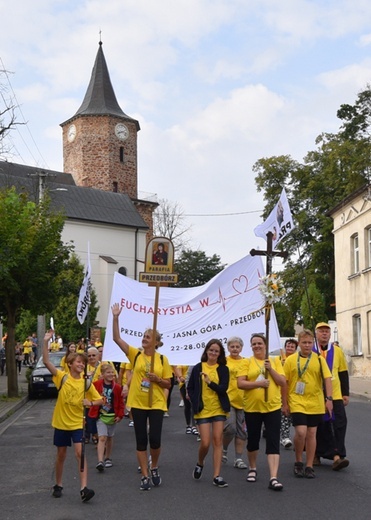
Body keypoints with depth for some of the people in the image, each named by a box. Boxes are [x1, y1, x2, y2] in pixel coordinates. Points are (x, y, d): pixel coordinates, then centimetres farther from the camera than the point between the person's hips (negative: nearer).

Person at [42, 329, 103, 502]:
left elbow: (100, 400, 5)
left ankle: (84, 488, -15)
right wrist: (46, 341, -28)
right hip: (61, 422, 0)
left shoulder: (86, 382, -3)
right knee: (61, 455, 12)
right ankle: (58, 485, 30)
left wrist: (90, 403, -16)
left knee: (80, 452, -13)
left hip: (78, 423, 0)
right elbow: (46, 361, -18)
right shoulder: (62, 377, -6)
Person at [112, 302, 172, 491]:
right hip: (138, 403, 1)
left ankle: (154, 468, 23)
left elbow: (168, 384, 5)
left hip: (156, 404, -1)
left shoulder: (162, 359, 1)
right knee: (141, 440, 4)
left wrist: (157, 379, -16)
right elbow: (116, 338, -8)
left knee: (155, 439, -5)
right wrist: (116, 317, -16)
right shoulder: (135, 354, 1)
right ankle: (145, 476, 15)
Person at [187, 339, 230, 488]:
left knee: (217, 441, -1)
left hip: (219, 409, 1)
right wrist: (195, 402, -4)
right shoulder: (198, 368, 2)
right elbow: (190, 388, 7)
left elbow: (223, 388, -10)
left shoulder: (223, 369, 2)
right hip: (203, 410, -1)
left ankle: (216, 476, 5)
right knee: (205, 443, -5)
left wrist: (210, 382, -24)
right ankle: (200, 463, 27)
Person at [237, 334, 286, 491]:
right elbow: (240, 383, -9)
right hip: (252, 407, 0)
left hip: (272, 407, 0)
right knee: (253, 441, 15)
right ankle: (252, 469, 37)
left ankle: (273, 478, -9)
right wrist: (258, 383, -20)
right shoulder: (247, 362, 0)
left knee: (273, 443, -6)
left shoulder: (275, 361, 6)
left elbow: (283, 382, 0)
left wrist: (270, 369, -12)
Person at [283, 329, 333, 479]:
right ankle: (298, 462, 9)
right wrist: (285, 403, 1)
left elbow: (327, 379, 0)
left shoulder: (319, 359, 2)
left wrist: (329, 399, -10)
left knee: (311, 434, 7)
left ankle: (309, 466, 18)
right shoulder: (291, 360, 0)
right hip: (297, 403, -2)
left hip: (315, 404, 2)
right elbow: (284, 383, 3)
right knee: (301, 432, -13)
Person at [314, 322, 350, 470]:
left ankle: (337, 456, -8)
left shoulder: (337, 351, 6)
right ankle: (316, 455, 20)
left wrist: (346, 394, 8)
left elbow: (343, 373, 11)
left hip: (335, 395, 2)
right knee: (321, 427, 5)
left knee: (340, 423, -9)